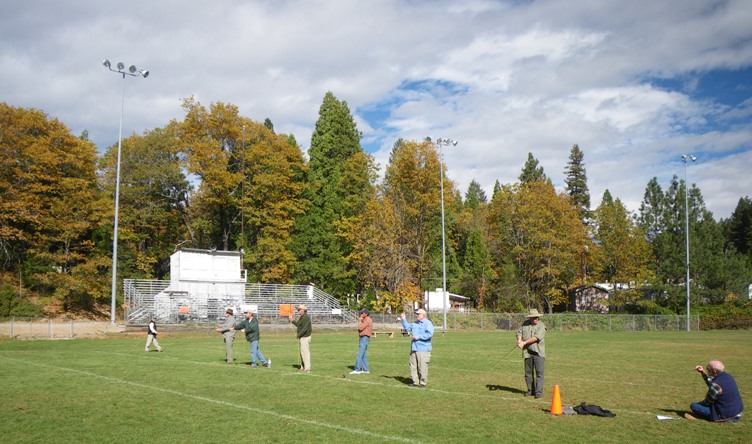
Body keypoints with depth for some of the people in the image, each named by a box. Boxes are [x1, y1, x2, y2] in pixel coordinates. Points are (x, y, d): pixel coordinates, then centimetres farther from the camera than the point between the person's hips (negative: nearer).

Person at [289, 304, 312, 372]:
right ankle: (303, 367, 20)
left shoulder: (306, 317, -17)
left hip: (305, 337, -11)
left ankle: (307, 367, -9)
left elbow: (304, 328, -23)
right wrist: (293, 320, 20)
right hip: (302, 337, 11)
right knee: (303, 352, 14)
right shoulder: (301, 317, 16)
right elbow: (299, 325, 22)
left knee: (305, 352, -10)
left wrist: (298, 335, -16)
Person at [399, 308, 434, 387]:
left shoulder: (428, 323, -7)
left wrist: (419, 337, -17)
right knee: (413, 366, 8)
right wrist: (403, 320, 22)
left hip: (423, 349, -8)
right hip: (414, 348, 8)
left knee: (422, 366, -5)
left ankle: (423, 382, 4)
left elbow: (429, 334, -20)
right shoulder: (415, 323, 19)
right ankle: (415, 382, 16)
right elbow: (407, 328, 32)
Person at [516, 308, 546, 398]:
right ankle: (530, 390, 22)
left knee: (539, 372, -9)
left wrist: (524, 342, -18)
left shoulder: (541, 326, -6)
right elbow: (519, 332, 11)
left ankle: (539, 391, -6)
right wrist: (519, 340, -10)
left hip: (538, 352, -4)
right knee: (528, 372, 10)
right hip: (527, 352, 4)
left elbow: (536, 337, -17)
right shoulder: (525, 324, 9)